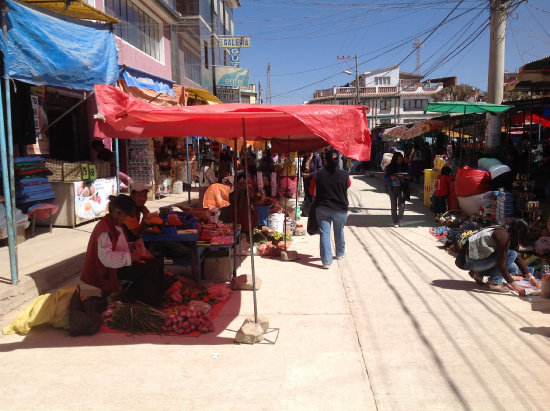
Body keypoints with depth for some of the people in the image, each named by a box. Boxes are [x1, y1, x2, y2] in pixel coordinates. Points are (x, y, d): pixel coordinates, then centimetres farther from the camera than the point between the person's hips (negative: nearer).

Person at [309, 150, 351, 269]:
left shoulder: (318, 175, -9)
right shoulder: (344, 175, -9)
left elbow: (312, 191, 2)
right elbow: (348, 185, 12)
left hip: (322, 209, -1)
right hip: (340, 209, 1)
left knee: (324, 233, 3)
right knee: (339, 231, 21)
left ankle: (326, 261, -1)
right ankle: (340, 254, 42)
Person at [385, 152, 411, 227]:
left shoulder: (405, 167, 7)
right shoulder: (389, 167, 4)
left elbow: (409, 177, 9)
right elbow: (385, 177, 5)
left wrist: (407, 177, -14)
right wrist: (391, 177, -15)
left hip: (402, 188, 0)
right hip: (393, 188, 0)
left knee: (401, 204, -9)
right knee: (394, 205, 3)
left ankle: (400, 221, 8)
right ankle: (395, 222, 11)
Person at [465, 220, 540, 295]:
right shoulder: (503, 236, -22)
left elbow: (518, 259, 14)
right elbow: (501, 265, -25)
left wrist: (531, 277, 10)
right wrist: (515, 286, -23)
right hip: (473, 260, -9)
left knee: (513, 268, 3)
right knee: (511, 254, -18)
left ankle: (479, 274, 9)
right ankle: (493, 283, -12)